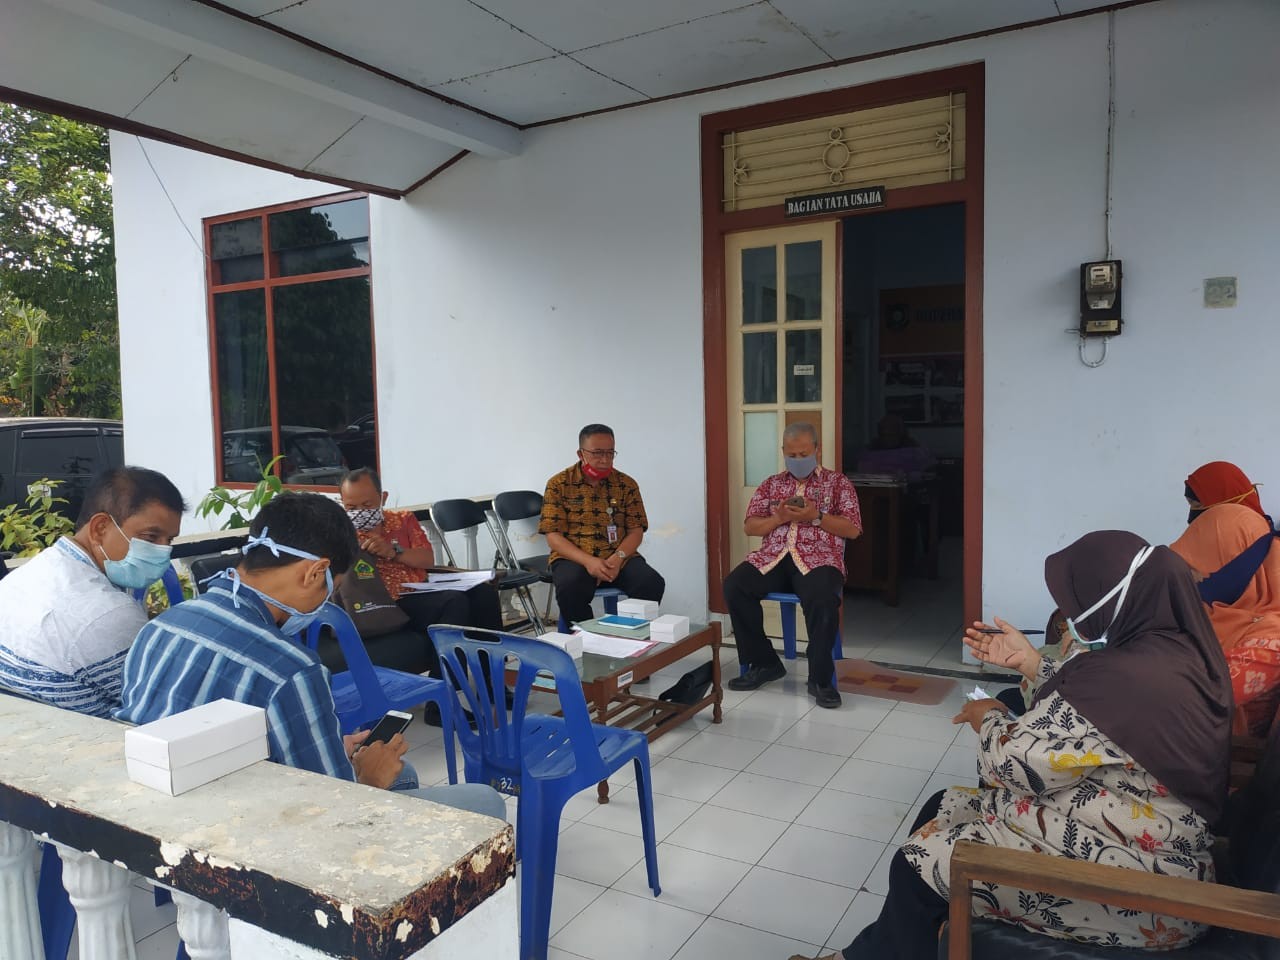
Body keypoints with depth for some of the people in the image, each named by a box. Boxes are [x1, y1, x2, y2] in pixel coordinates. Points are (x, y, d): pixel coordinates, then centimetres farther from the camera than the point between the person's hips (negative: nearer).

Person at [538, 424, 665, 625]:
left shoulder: (627, 484, 7)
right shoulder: (558, 484, 0)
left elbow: (636, 531, 5)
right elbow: (553, 536, -5)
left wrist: (617, 558, -17)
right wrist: (588, 561, -20)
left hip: (619, 558, 2)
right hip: (574, 558, -2)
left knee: (653, 584, -26)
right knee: (569, 587, -36)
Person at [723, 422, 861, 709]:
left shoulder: (838, 482, 11)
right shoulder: (772, 484, 19)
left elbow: (852, 529, 2)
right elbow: (750, 526, 12)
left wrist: (815, 516, -11)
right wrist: (779, 517, -7)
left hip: (818, 559, -3)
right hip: (774, 557, 4)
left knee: (823, 598, -37)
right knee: (734, 586, -23)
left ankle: (821, 678, -18)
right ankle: (763, 662, -7)